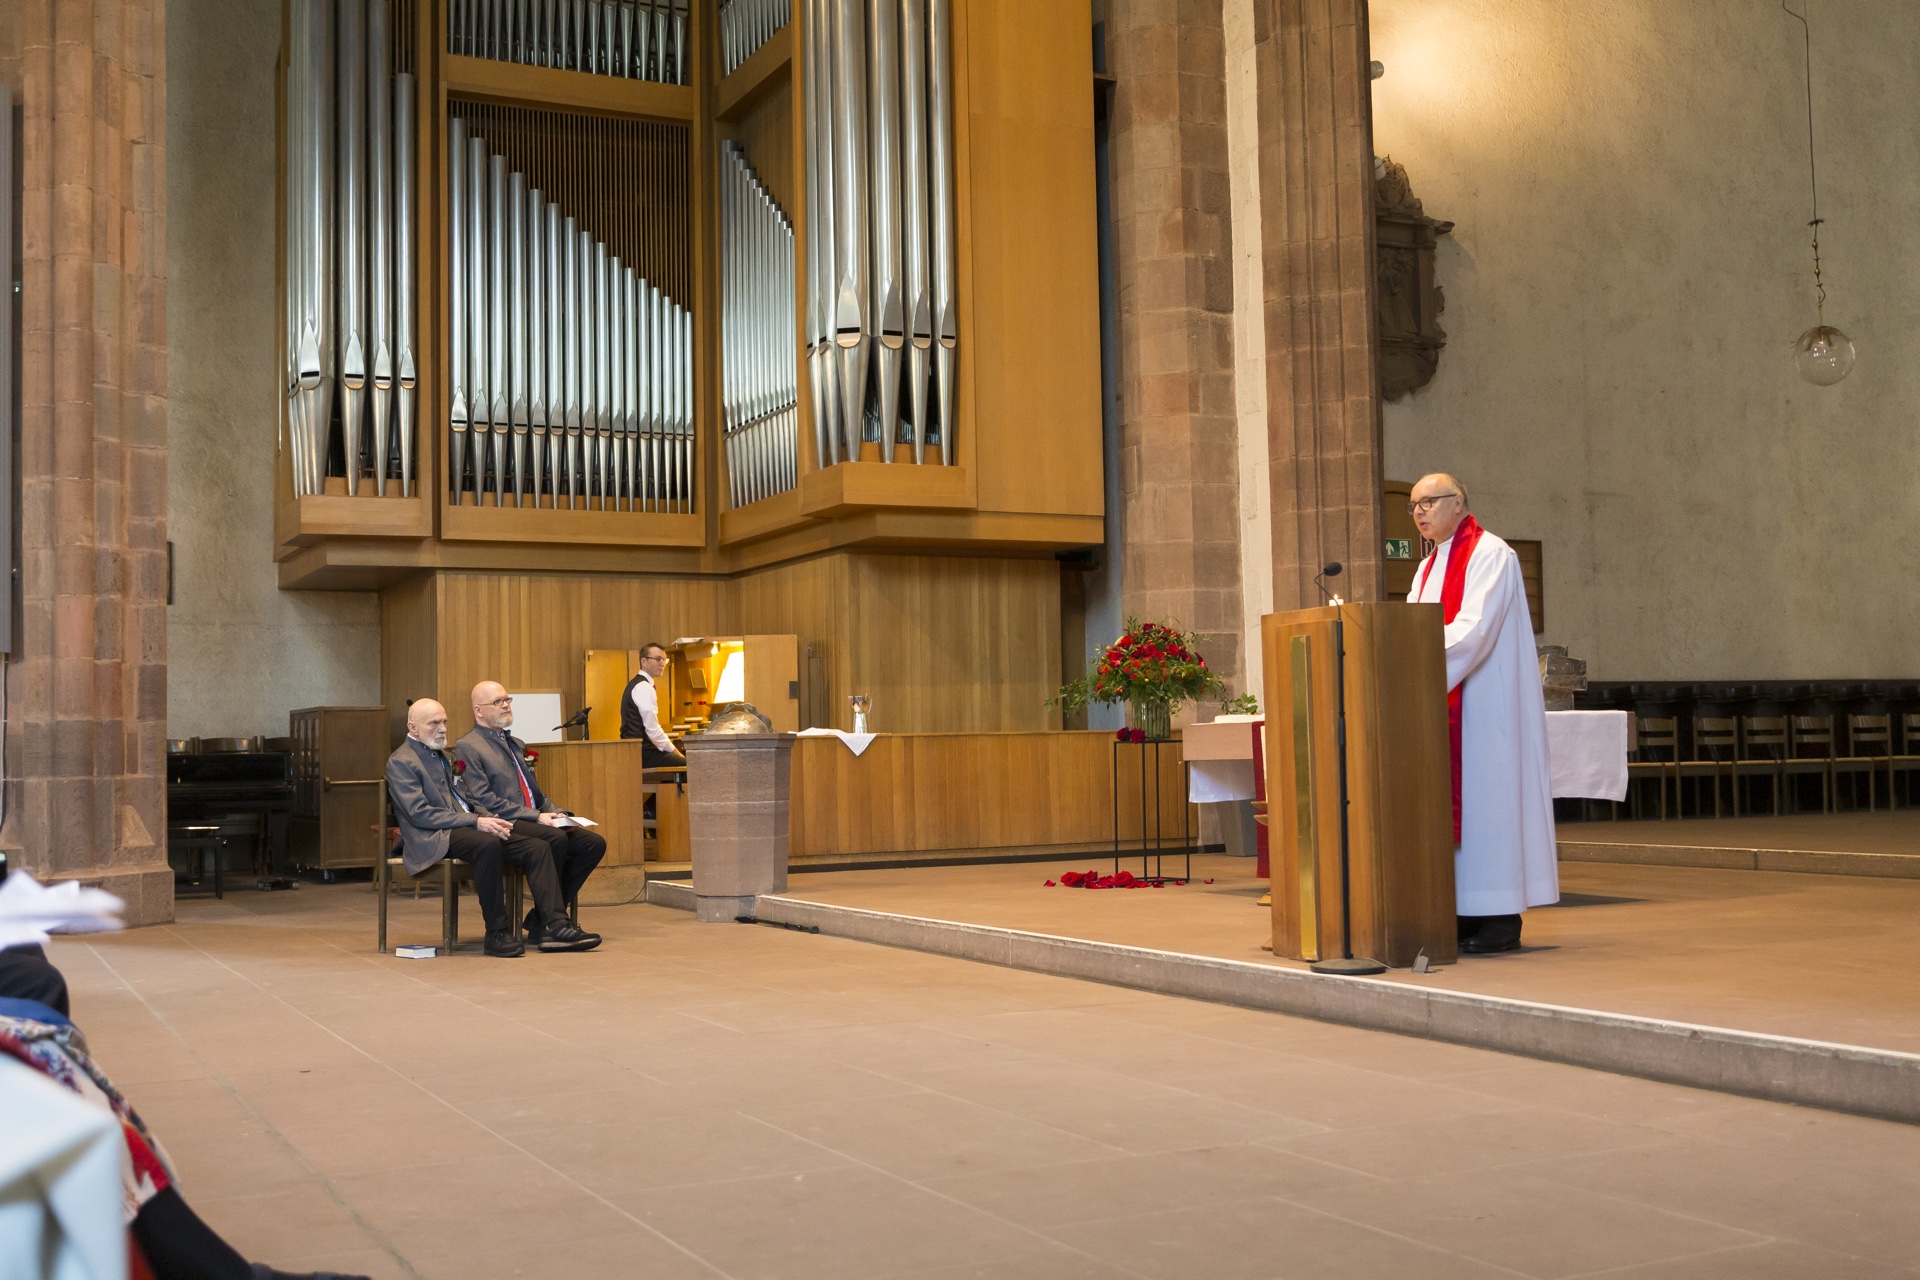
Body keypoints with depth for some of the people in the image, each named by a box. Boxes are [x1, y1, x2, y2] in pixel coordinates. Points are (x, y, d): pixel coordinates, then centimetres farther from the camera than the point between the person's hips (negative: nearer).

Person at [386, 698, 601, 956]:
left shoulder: (439, 754, 24)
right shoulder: (400, 762, -4)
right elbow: (419, 814, -15)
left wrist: (488, 819, 6)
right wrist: (475, 821, -20)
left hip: (463, 827, 9)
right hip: (433, 839, -9)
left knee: (538, 848, -10)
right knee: (488, 844, -39)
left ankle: (554, 926, -21)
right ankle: (497, 933, -30)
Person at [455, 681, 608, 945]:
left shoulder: (516, 744, 25)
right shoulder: (467, 747, -2)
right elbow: (484, 800, -12)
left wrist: (555, 813, 3)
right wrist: (536, 817, -18)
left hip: (536, 821, 8)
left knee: (594, 844, -11)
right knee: (555, 838, -33)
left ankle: (540, 919, -7)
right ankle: (543, 925, -20)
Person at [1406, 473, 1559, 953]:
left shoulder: (1490, 555, -8)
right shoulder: (1428, 568, 19)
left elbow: (1474, 627, -20)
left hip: (1485, 704, -8)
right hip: (1446, 703, 8)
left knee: (1486, 796, -8)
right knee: (1457, 800, 5)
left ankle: (1502, 918, -4)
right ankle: (1467, 912, 7)